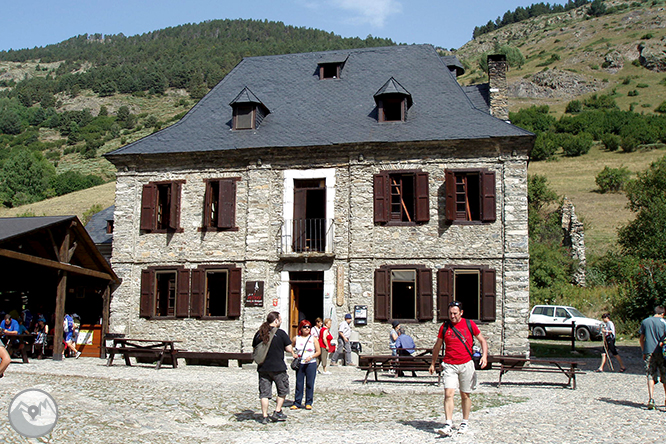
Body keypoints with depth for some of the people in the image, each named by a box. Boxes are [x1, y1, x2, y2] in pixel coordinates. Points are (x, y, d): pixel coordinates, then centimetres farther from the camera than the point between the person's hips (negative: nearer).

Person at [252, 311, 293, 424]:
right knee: (282, 391, 15)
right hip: (278, 368, -4)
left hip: (262, 367, 4)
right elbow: (289, 349, -8)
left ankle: (264, 417, 7)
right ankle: (277, 412, 13)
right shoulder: (281, 333, -9)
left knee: (264, 393, 8)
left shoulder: (259, 333, 4)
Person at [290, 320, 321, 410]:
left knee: (310, 384, 2)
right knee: (299, 383, 3)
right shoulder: (296, 338, 4)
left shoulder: (313, 339, 1)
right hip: (299, 363, 1)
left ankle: (308, 403, 12)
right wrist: (293, 354, 2)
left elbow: (318, 351, 1)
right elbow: (290, 346, 21)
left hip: (311, 364, -1)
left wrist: (311, 357, -14)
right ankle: (297, 403, 10)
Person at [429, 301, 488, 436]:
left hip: (466, 364, 0)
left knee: (465, 395, 9)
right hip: (449, 365, 0)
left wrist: (484, 355, -9)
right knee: (448, 394, -13)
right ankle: (448, 425, -15)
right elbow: (437, 346, 16)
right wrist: (433, 363, 20)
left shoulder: (469, 324, 1)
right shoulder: (444, 327, 4)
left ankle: (464, 423, 25)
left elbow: (482, 340, 8)